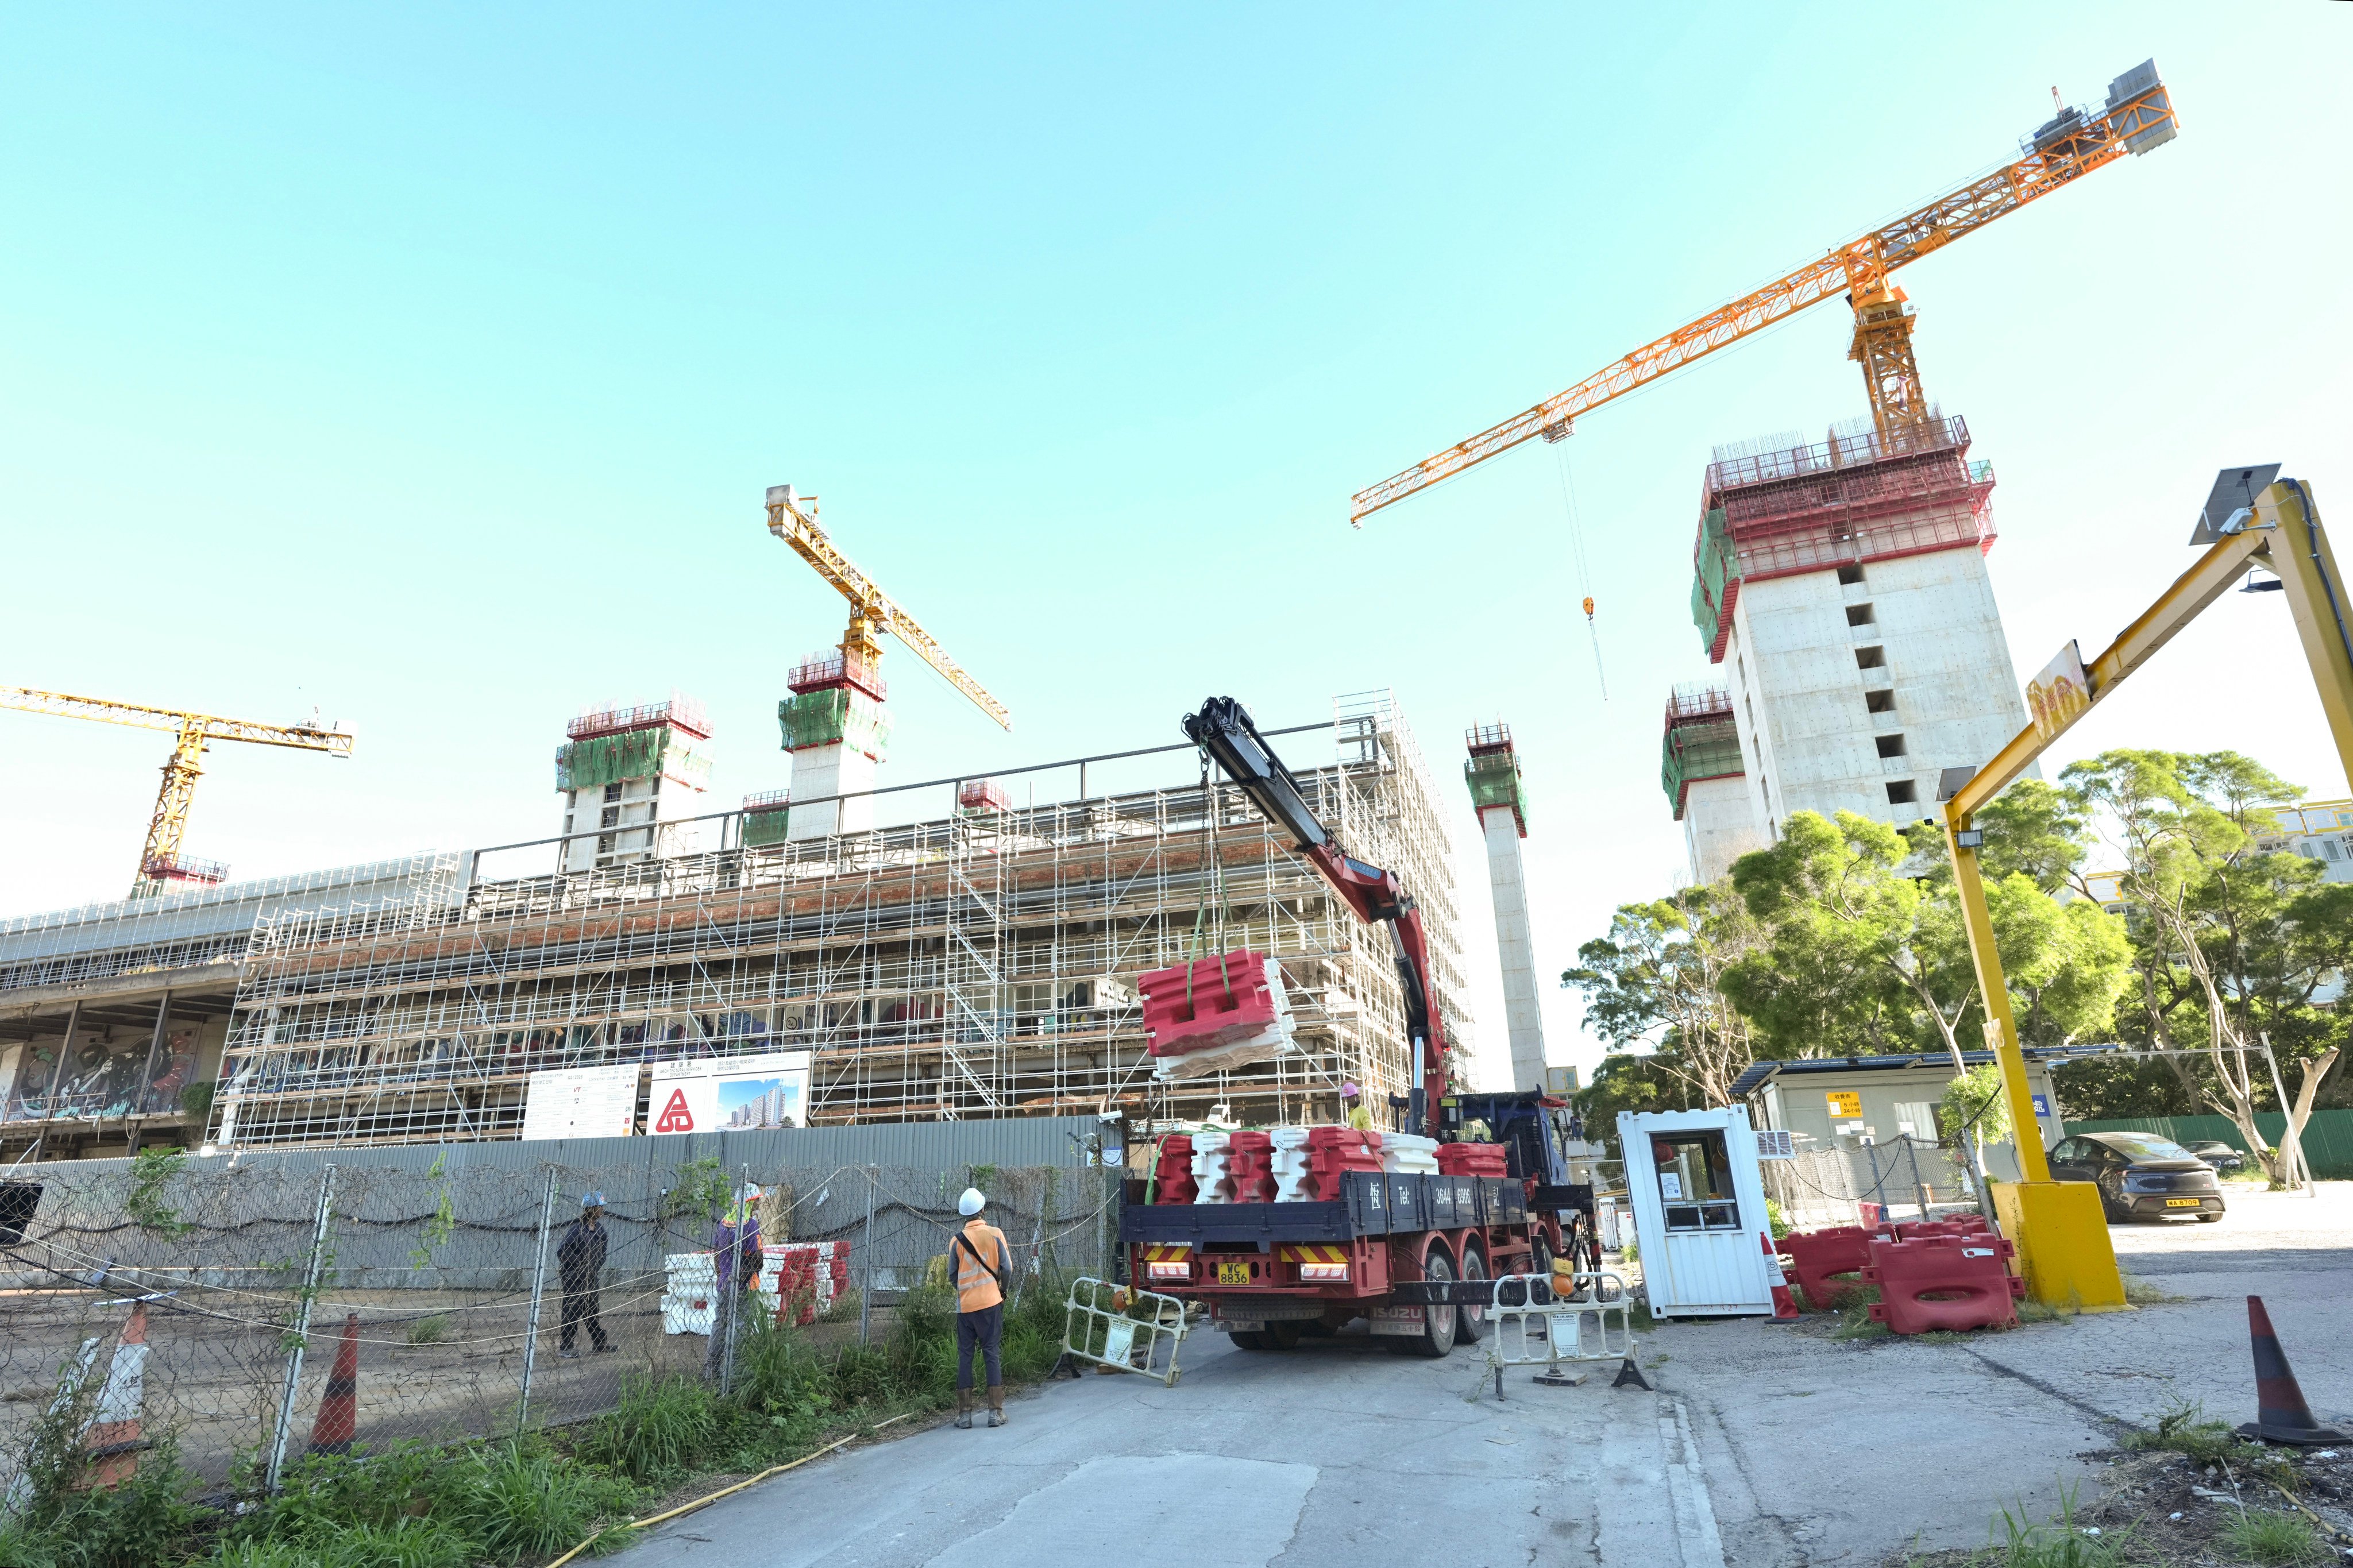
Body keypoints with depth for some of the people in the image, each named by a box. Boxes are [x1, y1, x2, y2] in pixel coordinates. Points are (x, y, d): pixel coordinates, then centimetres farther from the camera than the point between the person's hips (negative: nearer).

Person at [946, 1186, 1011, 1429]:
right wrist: (1002, 1290, 15)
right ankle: (996, 1412, 5)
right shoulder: (995, 1234, -5)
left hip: (965, 1305, 1)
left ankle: (965, 1413, 9)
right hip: (991, 1302, -1)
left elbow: (952, 1275, 4)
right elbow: (1007, 1268, -4)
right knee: (991, 1354, 5)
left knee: (965, 1356, 8)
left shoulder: (956, 1240, -2)